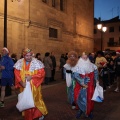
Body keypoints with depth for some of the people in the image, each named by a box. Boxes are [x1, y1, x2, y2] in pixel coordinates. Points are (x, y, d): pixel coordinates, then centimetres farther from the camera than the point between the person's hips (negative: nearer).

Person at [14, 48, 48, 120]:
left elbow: (42, 73, -14)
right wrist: (21, 82, -15)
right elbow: (17, 74, -2)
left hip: (34, 86, -3)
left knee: (36, 100, 8)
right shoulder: (19, 63, -2)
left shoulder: (36, 62, -12)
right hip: (24, 86, 3)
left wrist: (31, 77, -21)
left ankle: (41, 113, 32)